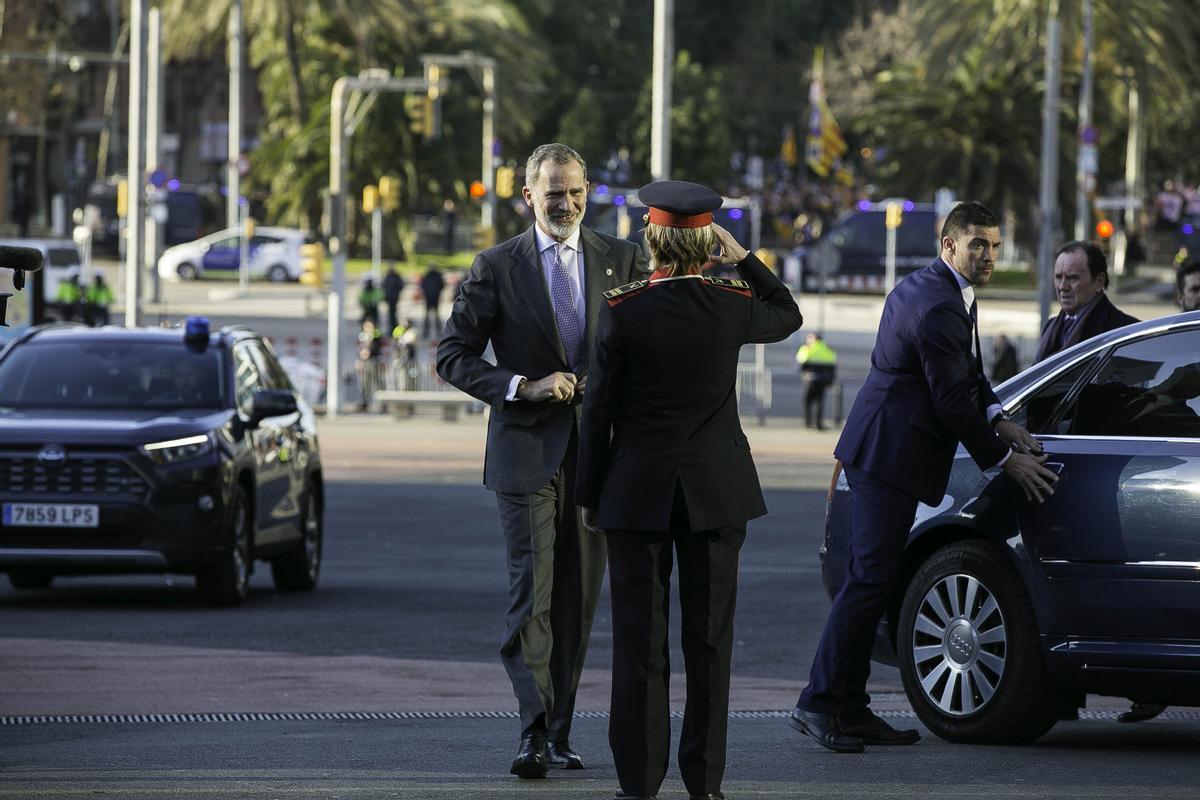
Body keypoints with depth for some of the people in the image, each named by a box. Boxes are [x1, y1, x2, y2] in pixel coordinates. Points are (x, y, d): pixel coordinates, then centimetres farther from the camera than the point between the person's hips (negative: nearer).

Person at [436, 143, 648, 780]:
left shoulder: (621, 260, 7)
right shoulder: (497, 267, 0)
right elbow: (453, 355, 1)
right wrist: (524, 387, -12)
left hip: (598, 453, 3)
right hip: (526, 451, -3)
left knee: (578, 598, 7)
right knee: (531, 591, -11)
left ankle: (559, 730, 15)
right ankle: (534, 733, -15)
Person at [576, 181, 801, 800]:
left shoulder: (622, 310, -10)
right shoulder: (732, 306, -5)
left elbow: (599, 409, -5)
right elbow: (787, 315, 19)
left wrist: (588, 494, 4)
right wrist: (740, 255, 14)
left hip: (636, 492, -1)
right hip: (717, 493, 1)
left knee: (639, 638, 3)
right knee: (709, 634, 6)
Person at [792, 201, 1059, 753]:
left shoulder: (926, 288, 15)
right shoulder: (938, 308, -19)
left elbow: (968, 375, 23)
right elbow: (953, 402, -17)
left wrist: (997, 419, 8)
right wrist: (1004, 459, -7)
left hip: (880, 450, 11)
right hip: (890, 455, -11)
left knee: (872, 579, 11)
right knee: (870, 579, -11)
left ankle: (850, 710, 13)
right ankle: (819, 704, -10)